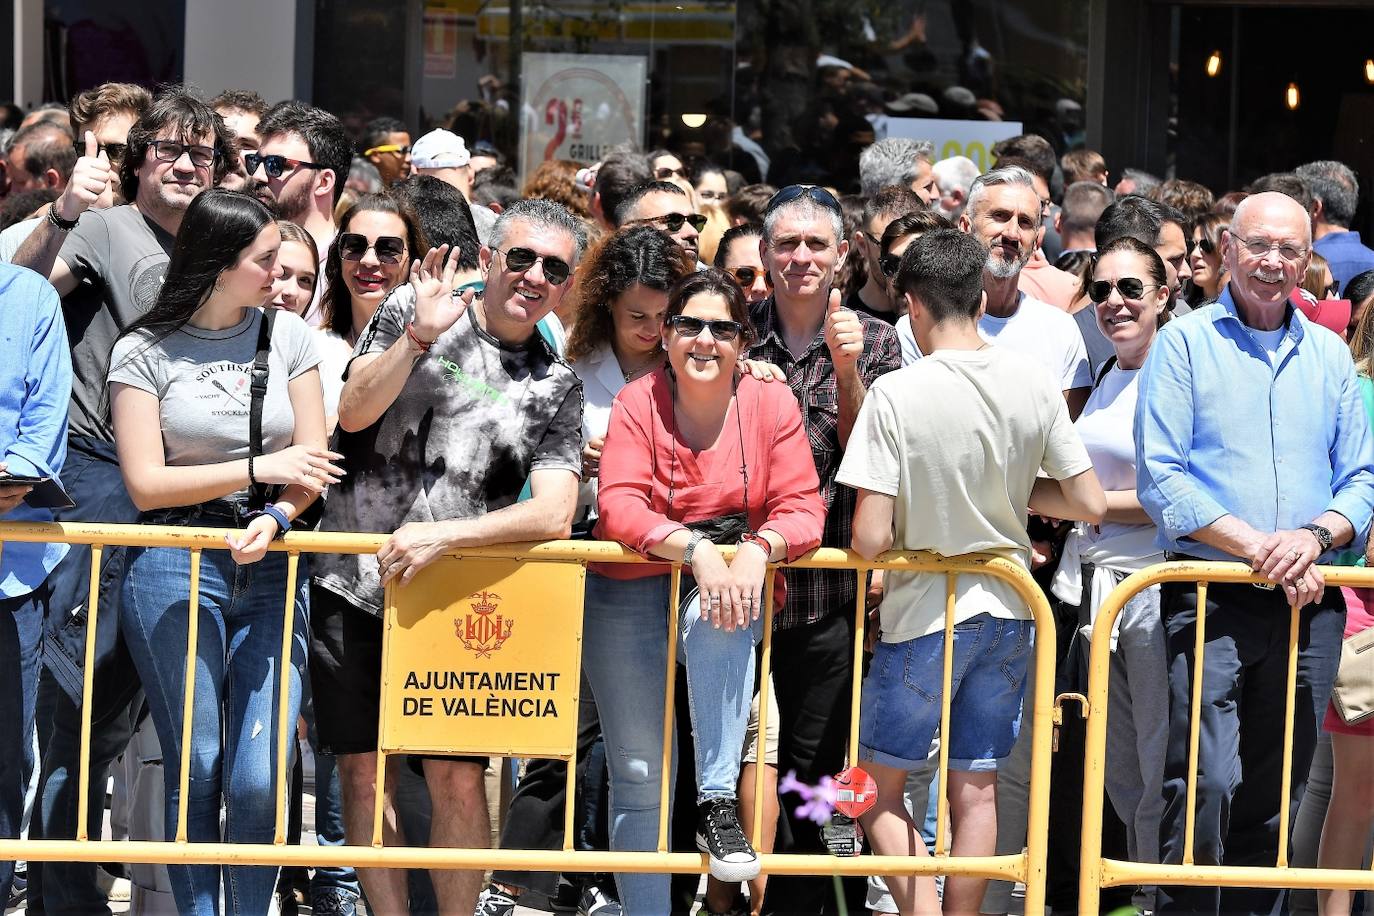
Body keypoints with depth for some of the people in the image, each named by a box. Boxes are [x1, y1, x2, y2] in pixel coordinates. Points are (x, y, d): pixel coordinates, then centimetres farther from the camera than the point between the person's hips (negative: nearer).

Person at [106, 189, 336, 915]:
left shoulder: (288, 336, 10)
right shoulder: (145, 352, 1)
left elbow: (312, 466, 8)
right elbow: (145, 482, -5)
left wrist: (276, 517, -13)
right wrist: (260, 470, -10)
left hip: (270, 567, 2)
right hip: (175, 569, -2)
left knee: (259, 778, -8)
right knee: (196, 772, 0)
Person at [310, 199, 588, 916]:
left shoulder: (557, 390, 4)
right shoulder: (411, 318, 3)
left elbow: (552, 515, -7)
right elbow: (353, 413, -9)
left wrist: (443, 536, -19)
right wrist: (419, 337, -23)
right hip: (355, 587, 0)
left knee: (458, 777, -4)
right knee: (364, 769, 3)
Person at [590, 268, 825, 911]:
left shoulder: (770, 404, -3)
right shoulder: (637, 402, -7)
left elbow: (802, 509, -9)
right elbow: (619, 506, -19)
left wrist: (757, 548, -31)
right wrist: (695, 549, -35)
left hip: (730, 579, 0)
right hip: (630, 594, 0)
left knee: (720, 618, -37)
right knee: (638, 777, 1)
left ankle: (717, 802, -31)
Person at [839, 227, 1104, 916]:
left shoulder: (896, 394, -20)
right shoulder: (1034, 385, -6)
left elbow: (869, 539, -22)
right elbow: (1090, 504, -1)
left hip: (925, 618, -4)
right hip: (1008, 613, 4)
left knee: (879, 788, 9)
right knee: (976, 787, 14)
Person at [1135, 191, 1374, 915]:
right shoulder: (1184, 345, 3)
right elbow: (1159, 478, -6)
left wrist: (1315, 535, -10)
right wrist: (1255, 545, -17)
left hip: (1308, 606, 4)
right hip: (1211, 602, -4)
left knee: (1275, 800, 7)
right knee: (1204, 784, -14)